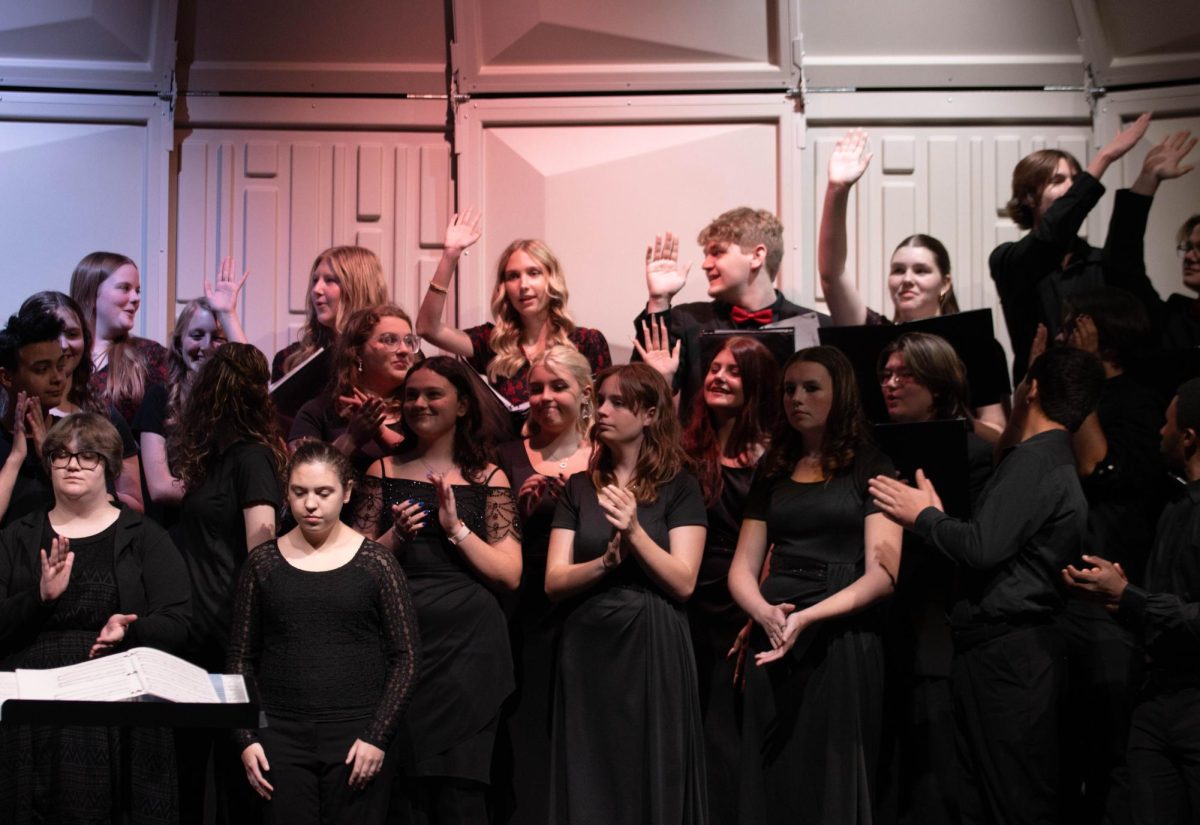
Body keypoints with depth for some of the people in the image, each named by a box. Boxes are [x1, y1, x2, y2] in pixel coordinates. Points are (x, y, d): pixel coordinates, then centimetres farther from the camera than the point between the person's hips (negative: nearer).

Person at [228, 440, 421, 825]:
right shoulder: (263, 563, 5)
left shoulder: (375, 562, 0)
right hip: (281, 737, 1)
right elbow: (242, 658, 8)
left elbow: (406, 657, 0)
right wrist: (246, 738, -1)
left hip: (357, 738, -1)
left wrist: (377, 737, -7)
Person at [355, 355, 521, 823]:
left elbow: (510, 576, -1)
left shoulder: (488, 479, 6)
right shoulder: (383, 473, 10)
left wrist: (456, 528, -10)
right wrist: (395, 536, -10)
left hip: (468, 647, -1)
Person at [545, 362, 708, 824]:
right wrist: (605, 562, -17)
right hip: (587, 647, 3)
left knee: (652, 783, 1)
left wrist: (635, 532, -21)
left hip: (652, 647, -3)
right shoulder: (579, 488, 9)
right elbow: (554, 583, 1)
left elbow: (683, 583, -9)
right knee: (589, 785, 7)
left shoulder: (679, 487, 0)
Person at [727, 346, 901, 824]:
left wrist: (805, 617, -21)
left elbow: (882, 574, -9)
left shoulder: (871, 469, 0)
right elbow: (742, 570, 10)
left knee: (831, 779, 0)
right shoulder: (773, 472, 14)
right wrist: (766, 613, -12)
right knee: (771, 778, 6)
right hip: (772, 643, 4)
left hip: (842, 642, -4)